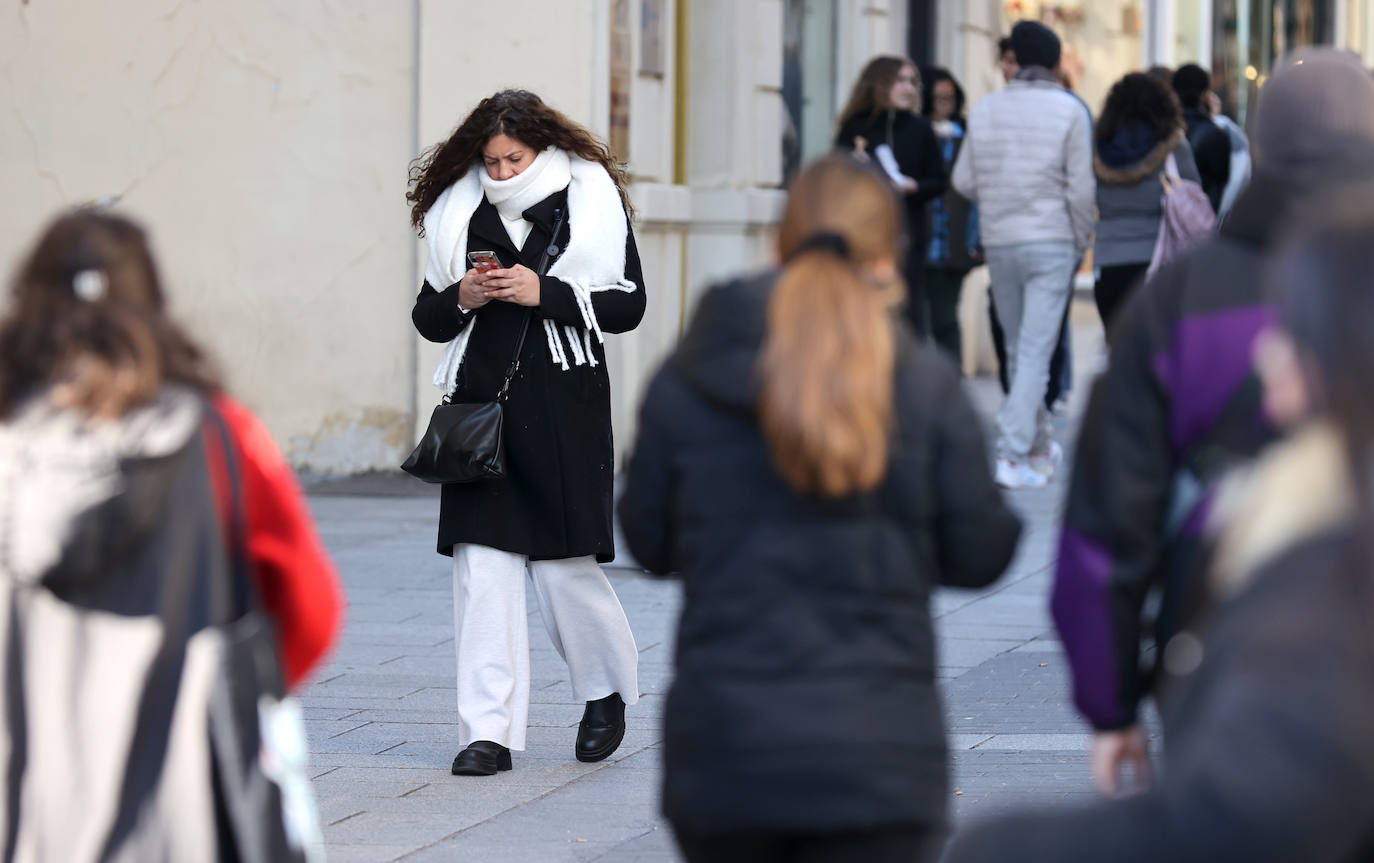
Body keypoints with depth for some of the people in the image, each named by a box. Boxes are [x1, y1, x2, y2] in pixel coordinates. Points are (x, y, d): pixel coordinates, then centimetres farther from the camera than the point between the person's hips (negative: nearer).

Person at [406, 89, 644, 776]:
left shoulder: (591, 204, 1)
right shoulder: (462, 212, 10)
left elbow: (627, 305, -2)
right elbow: (427, 318, 15)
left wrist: (544, 293, -13)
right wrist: (462, 299, -7)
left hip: (563, 406, -3)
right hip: (481, 403, 3)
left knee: (563, 564, -3)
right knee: (482, 564, -5)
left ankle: (608, 689, 25)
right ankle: (489, 731, -2)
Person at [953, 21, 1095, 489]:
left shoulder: (985, 109, 2)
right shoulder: (1069, 111, -7)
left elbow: (964, 181, 5)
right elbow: (1081, 187, -9)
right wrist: (1081, 240, 5)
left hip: (999, 243, 4)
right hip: (1051, 241, -4)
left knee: (1019, 350, 16)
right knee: (1035, 352, -5)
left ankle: (1039, 447, 27)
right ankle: (1012, 455, -15)